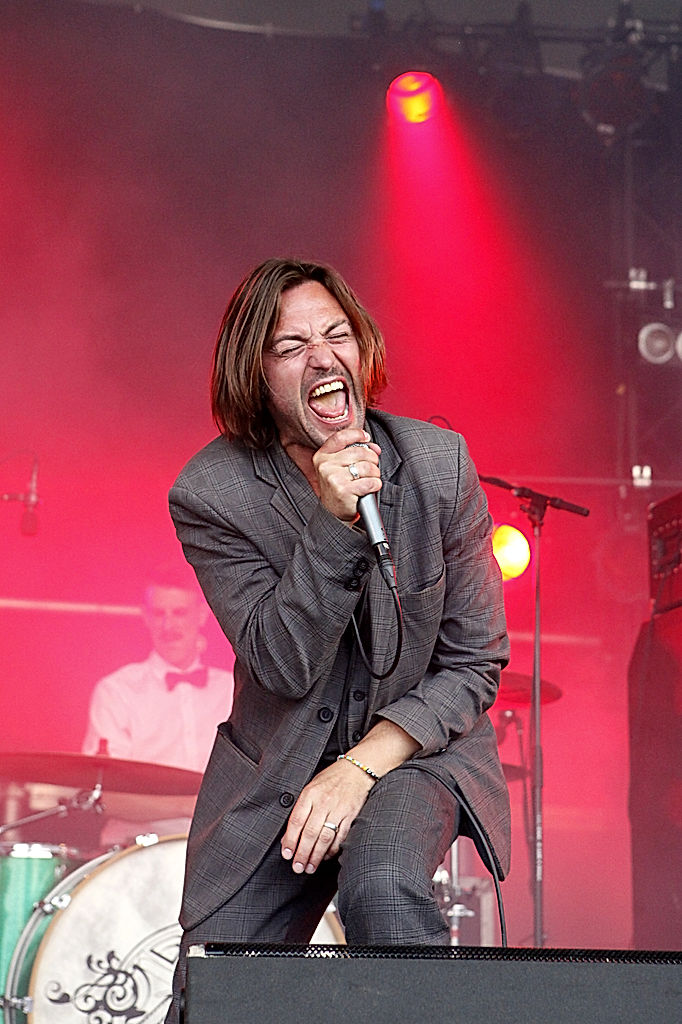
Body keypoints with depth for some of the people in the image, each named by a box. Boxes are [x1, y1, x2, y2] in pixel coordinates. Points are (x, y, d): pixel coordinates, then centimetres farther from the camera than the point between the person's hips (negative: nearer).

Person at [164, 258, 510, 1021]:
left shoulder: (438, 463, -10)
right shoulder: (208, 494, -13)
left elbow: (474, 664, -6)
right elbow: (285, 665, -19)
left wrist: (361, 766, -18)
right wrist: (333, 522, -32)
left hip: (414, 750, -1)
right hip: (275, 770, 1)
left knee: (381, 887, -33)